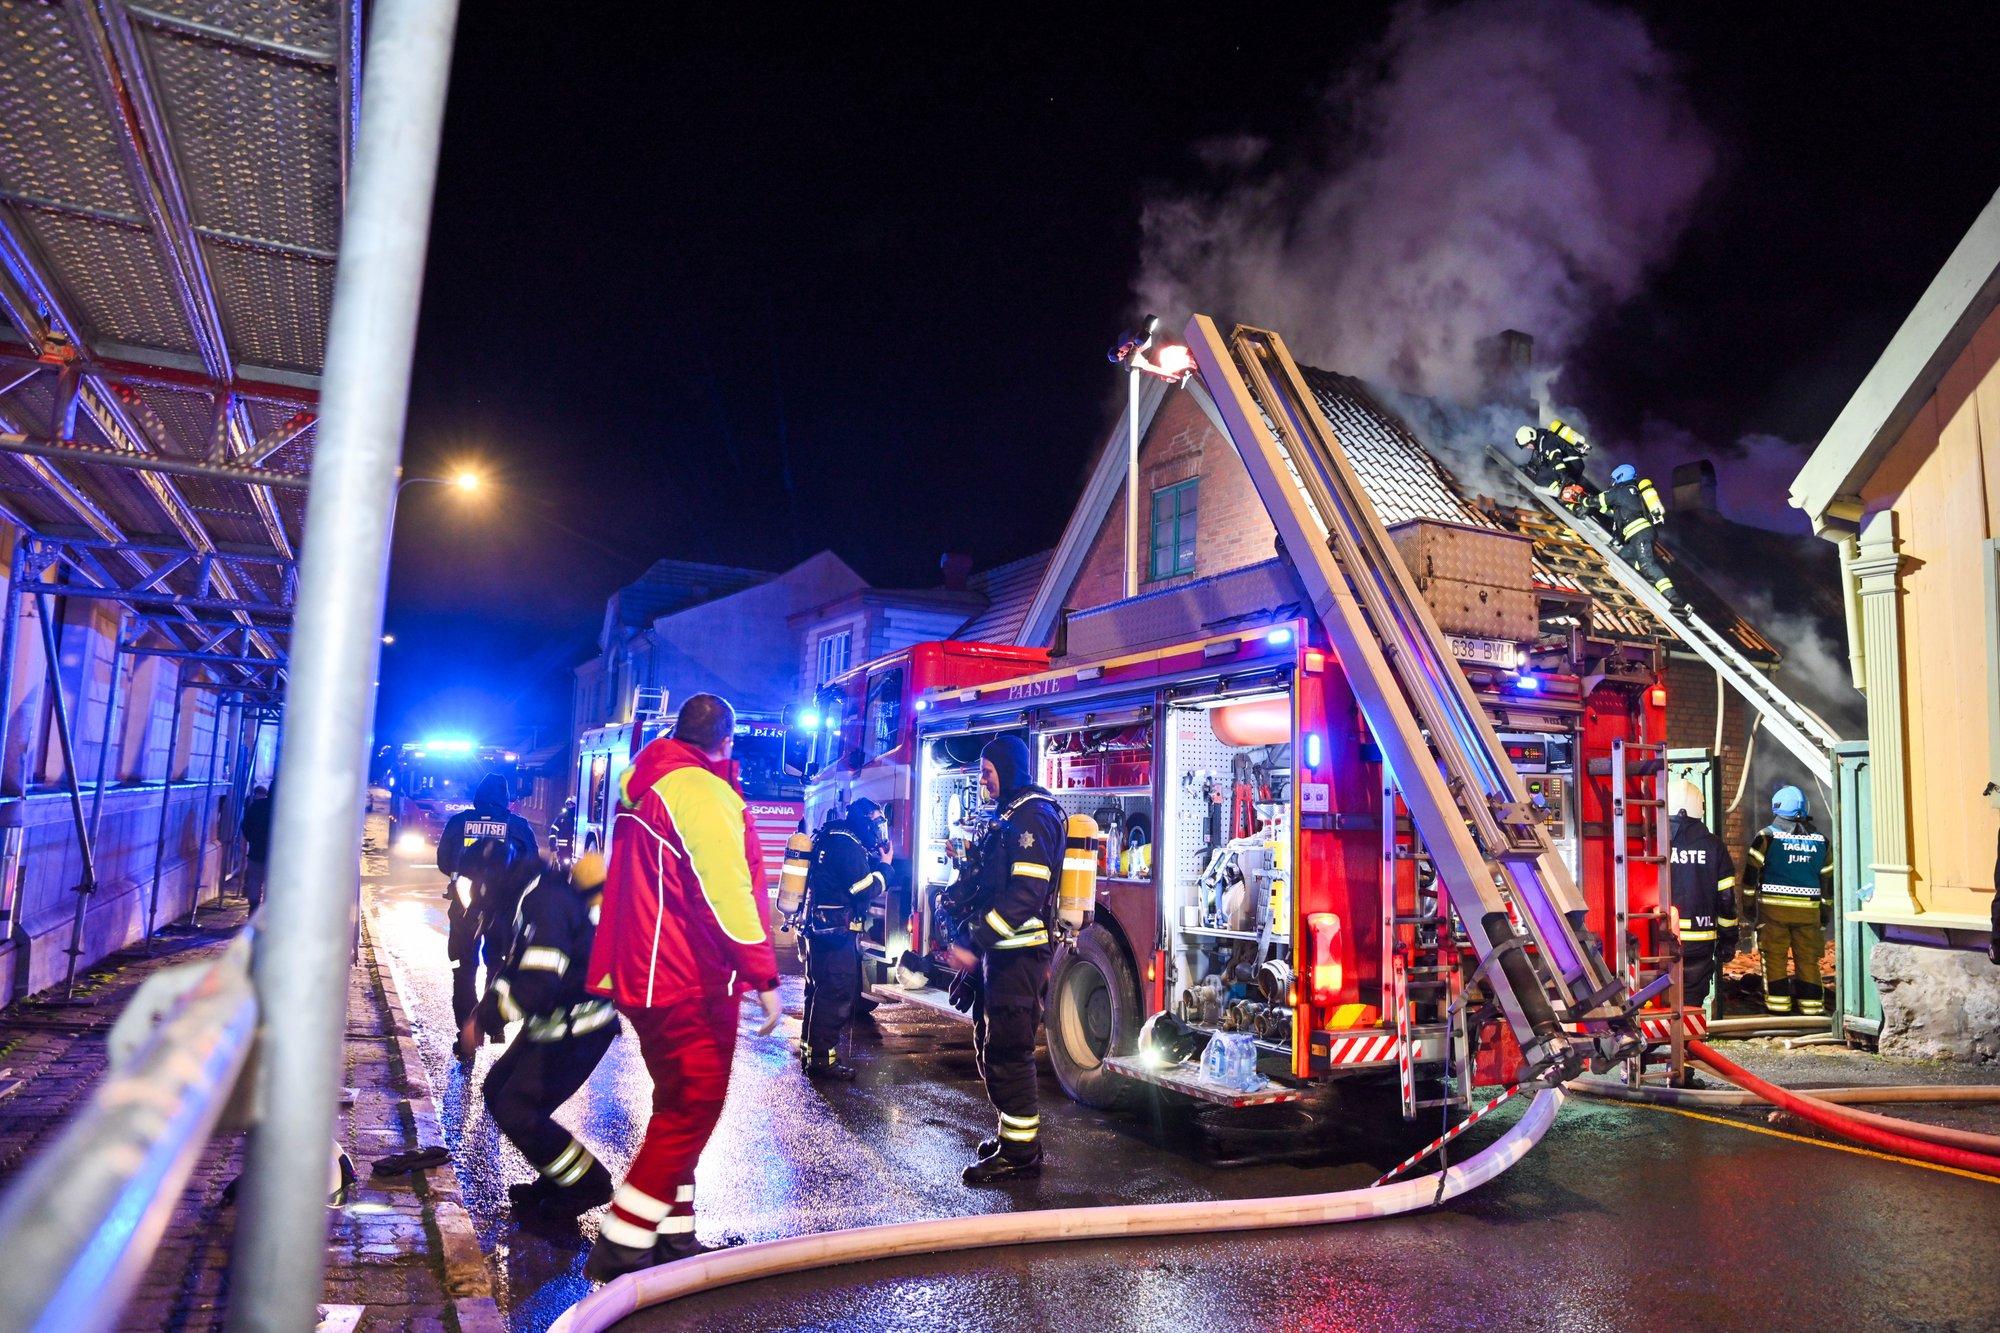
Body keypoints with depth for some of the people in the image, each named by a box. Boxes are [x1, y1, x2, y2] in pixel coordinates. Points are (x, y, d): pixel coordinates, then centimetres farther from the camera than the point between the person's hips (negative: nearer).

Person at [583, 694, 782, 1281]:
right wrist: (764, 976, -23)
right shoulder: (702, 792, -19)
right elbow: (728, 892, -25)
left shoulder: (645, 783, 10)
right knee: (693, 1107, -1)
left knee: (680, 1105, 19)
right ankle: (620, 1245, 3)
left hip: (646, 972, 10)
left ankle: (671, 1231, 26)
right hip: (692, 983, -10)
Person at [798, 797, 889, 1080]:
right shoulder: (848, 844, -16)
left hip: (819, 928, 11)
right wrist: (884, 865, -5)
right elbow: (865, 889, -20)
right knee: (837, 993, -8)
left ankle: (811, 1049, 30)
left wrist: (875, 861, 12)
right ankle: (822, 1059, -6)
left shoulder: (832, 839, 16)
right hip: (836, 932, -11)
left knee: (820, 990, 19)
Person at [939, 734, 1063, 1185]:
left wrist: (974, 943, -25)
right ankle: (1014, 1134, 27)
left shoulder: (1032, 814, -15)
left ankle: (1020, 1151, 4)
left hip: (1017, 956, -10)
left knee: (1006, 1051, -5)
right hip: (1000, 953, 10)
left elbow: (1026, 894, -25)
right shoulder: (1007, 814, 18)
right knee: (990, 1047, 16)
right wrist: (969, 939, 16)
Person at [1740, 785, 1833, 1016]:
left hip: (1774, 909, -3)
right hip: (1809, 910, 4)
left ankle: (1778, 1003, 2)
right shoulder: (1820, 840, 9)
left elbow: (1752, 873, -5)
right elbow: (1828, 880, 14)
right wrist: (1825, 912, 22)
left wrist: (1749, 904, 4)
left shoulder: (1768, 836, -5)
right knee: (1808, 959, 9)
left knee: (1774, 958, 2)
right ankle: (1811, 1004, 11)